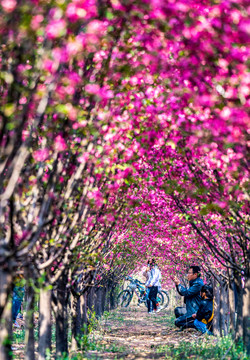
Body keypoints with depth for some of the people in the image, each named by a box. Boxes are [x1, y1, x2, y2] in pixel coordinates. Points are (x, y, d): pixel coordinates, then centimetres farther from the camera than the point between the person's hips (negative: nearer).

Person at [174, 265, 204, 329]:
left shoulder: (198, 284, -19)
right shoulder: (194, 282, 14)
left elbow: (187, 293, -24)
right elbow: (182, 293, 20)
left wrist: (179, 284, -13)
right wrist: (177, 284, 5)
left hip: (195, 313, -11)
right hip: (190, 310, 11)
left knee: (177, 322, -14)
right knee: (177, 310, 27)